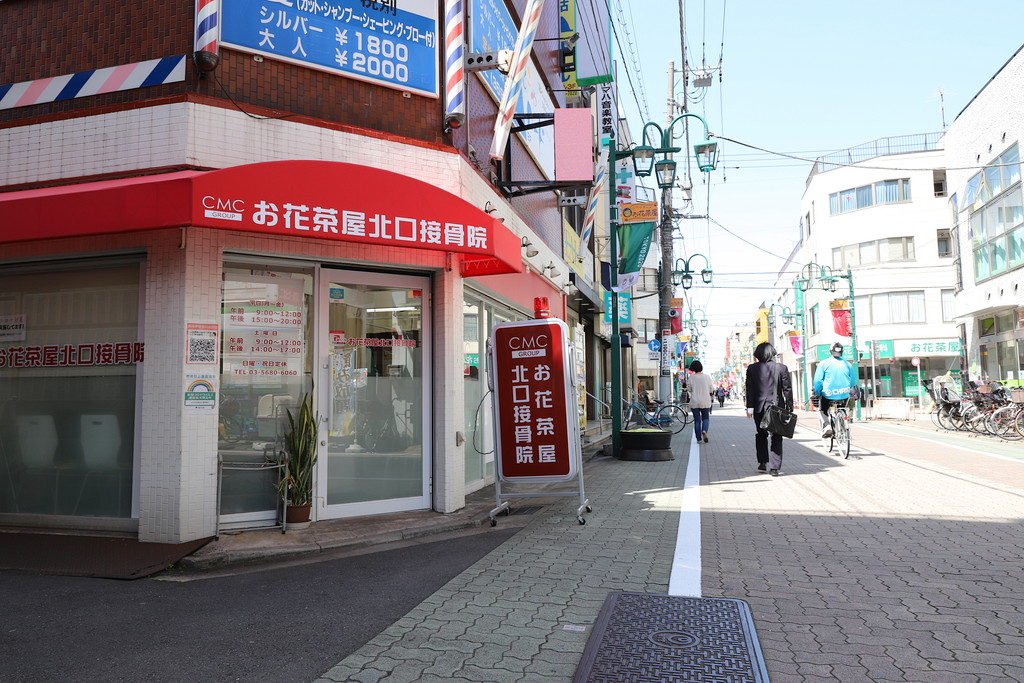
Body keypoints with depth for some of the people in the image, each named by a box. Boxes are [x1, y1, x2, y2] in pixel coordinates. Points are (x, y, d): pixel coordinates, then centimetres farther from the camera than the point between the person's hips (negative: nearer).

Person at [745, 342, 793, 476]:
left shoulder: (752, 368, -2)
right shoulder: (782, 368, -3)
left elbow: (750, 389, -3)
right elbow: (787, 389, -1)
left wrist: (750, 408, 1)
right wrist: (789, 408, 5)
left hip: (759, 408, 1)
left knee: (761, 435, 19)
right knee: (776, 437, 4)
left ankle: (762, 462, 19)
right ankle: (774, 467, 0)